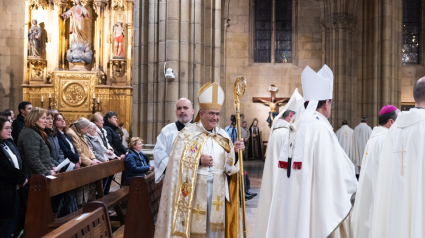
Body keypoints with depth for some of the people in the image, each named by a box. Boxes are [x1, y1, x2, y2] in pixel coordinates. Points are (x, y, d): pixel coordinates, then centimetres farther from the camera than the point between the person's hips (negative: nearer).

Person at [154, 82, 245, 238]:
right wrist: (199, 160, -18)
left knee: (214, 224, 9)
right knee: (194, 224, 3)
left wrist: (235, 152, -13)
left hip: (217, 190, 4)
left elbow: (228, 166, 4)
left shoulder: (223, 136, 8)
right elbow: (177, 161, -12)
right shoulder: (187, 134, -6)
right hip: (194, 190, -4)